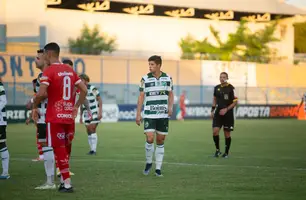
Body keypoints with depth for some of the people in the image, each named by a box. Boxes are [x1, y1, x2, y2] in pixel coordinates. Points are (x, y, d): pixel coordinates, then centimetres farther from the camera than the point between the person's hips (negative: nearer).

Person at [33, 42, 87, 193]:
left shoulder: (49, 71, -11)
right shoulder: (70, 70, 10)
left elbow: (42, 93, -22)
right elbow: (84, 90, 11)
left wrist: (35, 106, -5)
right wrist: (76, 106, 19)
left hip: (55, 118, -6)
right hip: (69, 116, 6)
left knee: (59, 150, -1)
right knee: (66, 149, 14)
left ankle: (67, 184, -3)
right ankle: (63, 179, 17)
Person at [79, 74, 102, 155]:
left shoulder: (93, 89, -8)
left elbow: (100, 100, -6)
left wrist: (100, 112, -13)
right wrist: (81, 116, 17)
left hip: (95, 112, -6)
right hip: (86, 114, 6)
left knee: (93, 129, -14)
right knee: (89, 131, 3)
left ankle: (94, 149, -14)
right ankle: (92, 149, 10)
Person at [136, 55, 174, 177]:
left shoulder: (168, 78, 3)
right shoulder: (145, 79, -1)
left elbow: (170, 94, 12)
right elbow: (141, 97, 2)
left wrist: (170, 107, -6)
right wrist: (138, 114, -2)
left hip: (163, 115, 2)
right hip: (149, 115, -2)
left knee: (160, 141, 4)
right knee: (150, 139, -13)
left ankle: (158, 168, 12)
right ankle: (148, 163, 10)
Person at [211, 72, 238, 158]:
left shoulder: (231, 88, -10)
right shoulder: (217, 88, 5)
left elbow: (235, 102, -9)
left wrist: (226, 109, -17)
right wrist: (212, 110, 12)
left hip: (228, 114, -3)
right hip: (218, 112, 3)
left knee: (227, 134, 4)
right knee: (215, 131, -10)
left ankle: (226, 152, 19)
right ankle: (217, 150, 8)